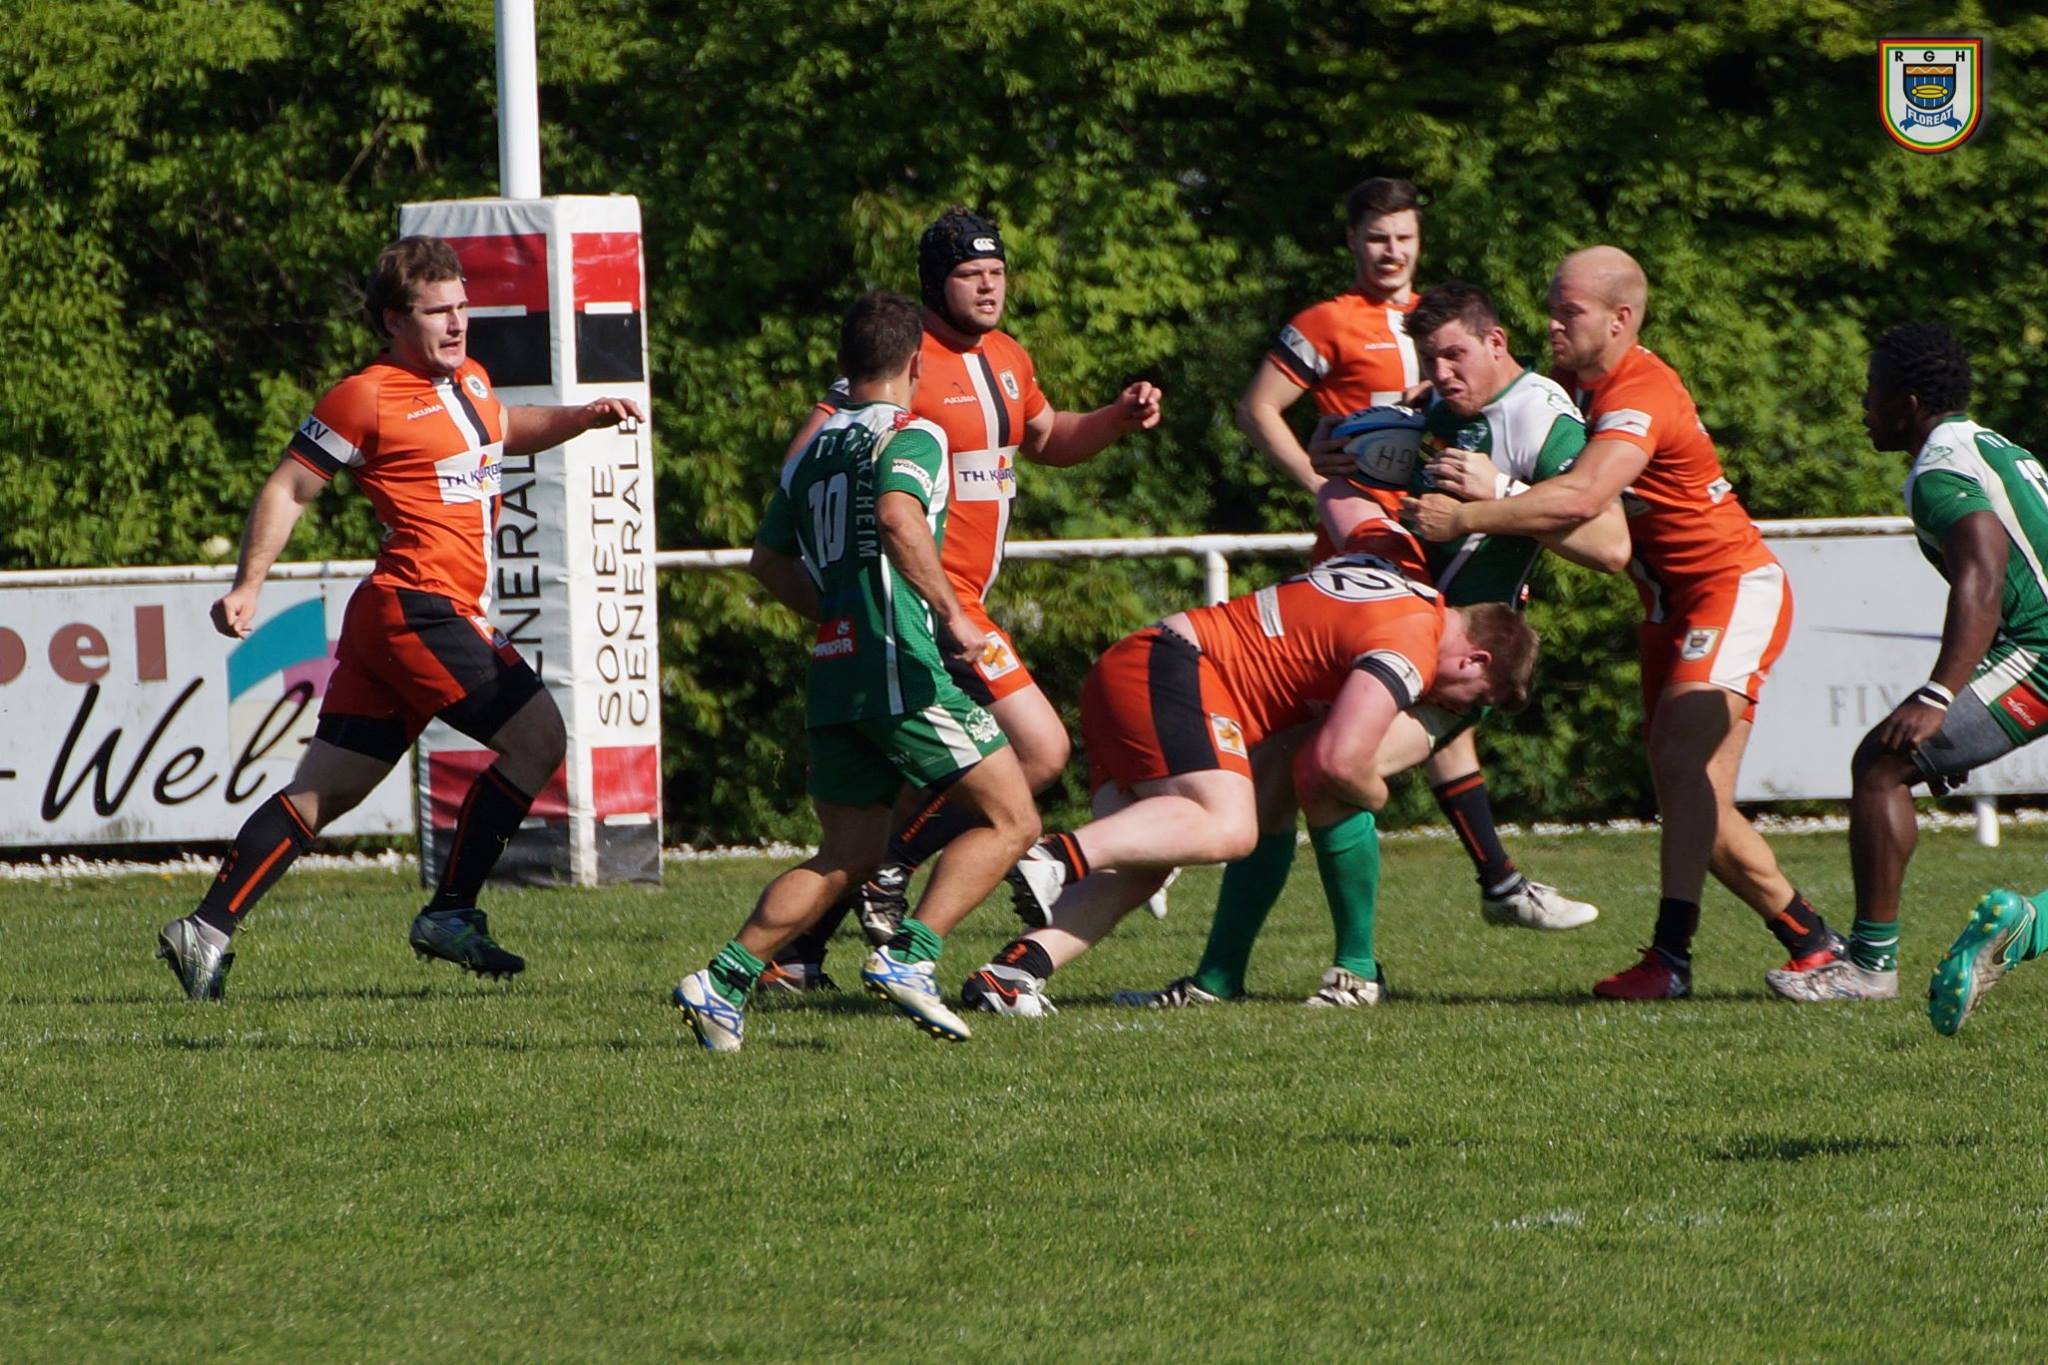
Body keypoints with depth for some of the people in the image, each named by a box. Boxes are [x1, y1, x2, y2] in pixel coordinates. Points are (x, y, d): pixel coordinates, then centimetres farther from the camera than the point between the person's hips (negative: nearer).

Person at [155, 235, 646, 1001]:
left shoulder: (468, 380, 18)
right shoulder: (368, 398, -8)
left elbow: (500, 432, 40)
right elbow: (288, 488, -5)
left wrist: (584, 417, 26)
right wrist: (247, 586, -12)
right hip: (417, 604, -9)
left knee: (323, 790, 7)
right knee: (537, 739, -9)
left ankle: (209, 929, 5)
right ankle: (450, 914, -4)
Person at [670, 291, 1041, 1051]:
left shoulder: (812, 448, 16)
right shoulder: (909, 437, -6)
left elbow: (771, 561, 26)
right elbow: (898, 517, -26)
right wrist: (952, 614, -24)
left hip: (832, 674, 7)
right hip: (903, 671, -7)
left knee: (847, 857, 14)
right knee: (1010, 821, 1)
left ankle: (725, 978, 1)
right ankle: (909, 955, -13)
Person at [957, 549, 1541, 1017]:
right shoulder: (1414, 642, -9)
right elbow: (1339, 760, -20)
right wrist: (1376, 794, 4)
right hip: (1170, 674, -10)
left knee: (1140, 867, -1)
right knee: (1228, 827, -26)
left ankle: (1012, 970, -20)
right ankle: (1060, 856, -41)